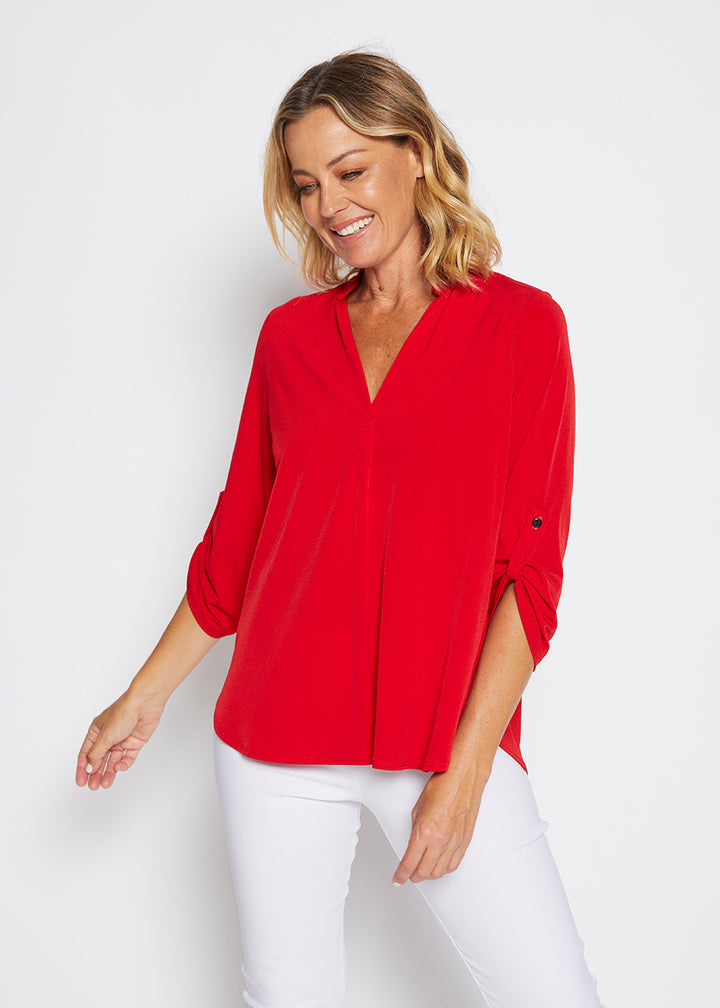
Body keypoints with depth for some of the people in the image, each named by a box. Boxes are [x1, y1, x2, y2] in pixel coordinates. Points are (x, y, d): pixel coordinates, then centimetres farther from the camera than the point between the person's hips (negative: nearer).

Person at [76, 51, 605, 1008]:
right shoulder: (291, 335, 6)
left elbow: (532, 570, -7)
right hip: (281, 731, 3)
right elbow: (237, 539, 12)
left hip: (448, 735, -2)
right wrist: (143, 698, 13)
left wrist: (464, 772, -12)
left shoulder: (520, 323, -3)